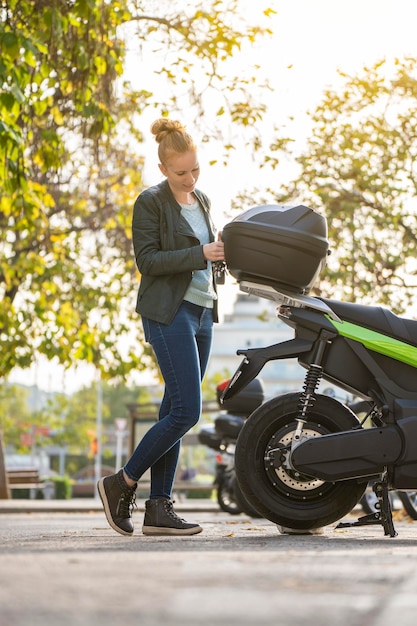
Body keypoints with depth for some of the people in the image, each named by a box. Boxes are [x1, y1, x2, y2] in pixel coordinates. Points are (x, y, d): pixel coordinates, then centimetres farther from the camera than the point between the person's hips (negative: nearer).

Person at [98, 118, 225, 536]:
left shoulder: (202, 201, 17)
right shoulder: (150, 202, -5)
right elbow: (147, 260, -12)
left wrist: (220, 249, 5)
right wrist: (200, 254, -19)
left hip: (202, 311, 8)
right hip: (168, 312, -8)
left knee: (175, 412, 5)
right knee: (186, 410, -15)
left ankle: (159, 506, 7)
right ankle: (121, 483, -2)